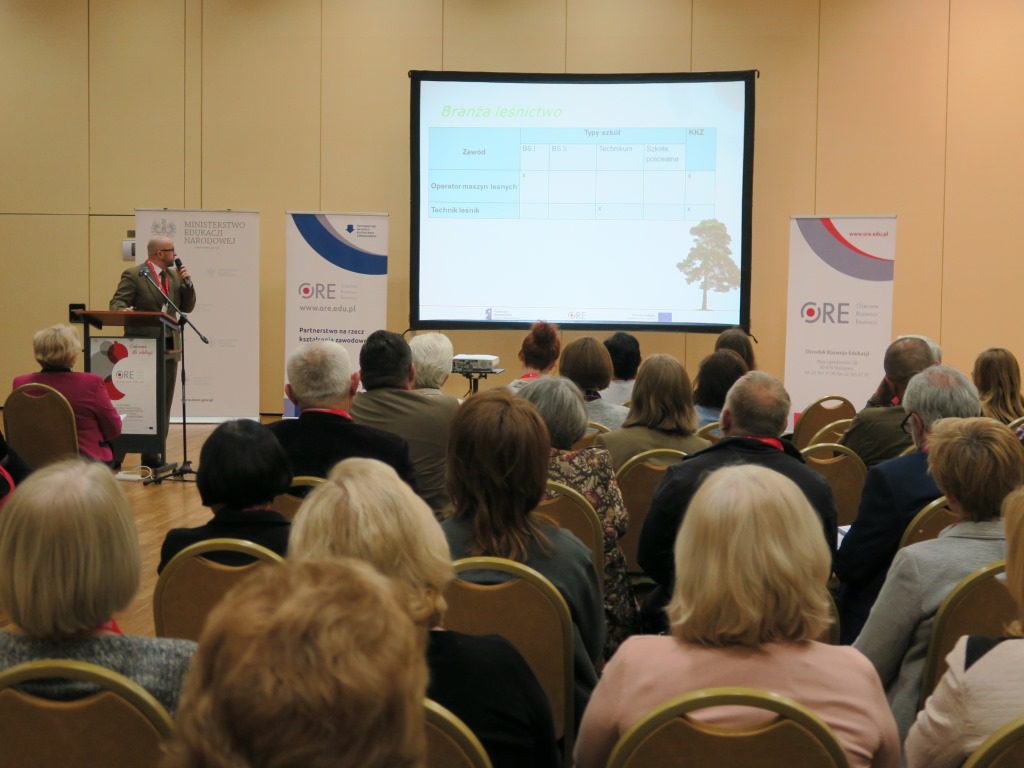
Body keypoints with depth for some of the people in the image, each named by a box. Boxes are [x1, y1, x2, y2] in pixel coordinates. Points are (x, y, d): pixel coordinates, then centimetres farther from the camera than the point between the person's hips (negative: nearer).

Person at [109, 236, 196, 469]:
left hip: (170, 348, 6)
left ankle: (155, 453, 14)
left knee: (163, 404, 8)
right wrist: (125, 313, -32)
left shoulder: (175, 275, 13)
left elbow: (187, 307, 11)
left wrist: (187, 283, -3)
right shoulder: (133, 275, -5)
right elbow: (117, 303, -10)